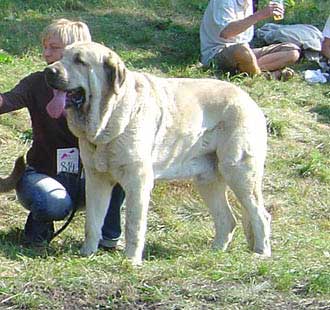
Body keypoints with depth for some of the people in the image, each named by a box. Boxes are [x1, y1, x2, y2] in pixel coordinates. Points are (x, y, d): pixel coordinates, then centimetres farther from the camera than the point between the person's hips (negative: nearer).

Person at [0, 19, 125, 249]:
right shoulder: (37, 84, -6)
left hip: (84, 177, 2)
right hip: (43, 174, -2)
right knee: (55, 204, -36)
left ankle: (109, 234, -3)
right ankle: (40, 222, 2)